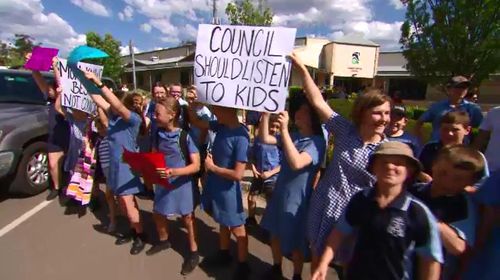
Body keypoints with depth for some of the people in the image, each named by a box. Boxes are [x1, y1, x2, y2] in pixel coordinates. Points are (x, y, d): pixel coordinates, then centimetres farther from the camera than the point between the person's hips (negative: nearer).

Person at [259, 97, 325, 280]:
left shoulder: (317, 142, -20)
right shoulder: (292, 136, -1)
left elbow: (296, 163, -35)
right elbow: (264, 139, -5)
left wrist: (284, 130, -39)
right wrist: (266, 114, -16)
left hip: (297, 200, -6)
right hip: (280, 194, 7)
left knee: (295, 243, 14)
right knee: (275, 234, 23)